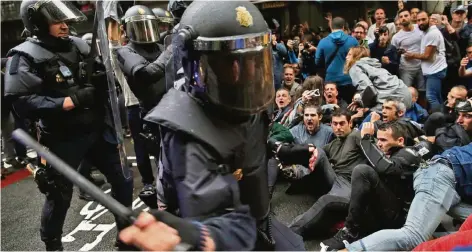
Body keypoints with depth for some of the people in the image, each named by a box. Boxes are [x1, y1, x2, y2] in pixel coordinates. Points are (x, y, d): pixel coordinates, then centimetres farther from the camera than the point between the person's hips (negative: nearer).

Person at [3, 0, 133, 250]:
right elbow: (21, 102, -20)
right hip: (63, 140, -5)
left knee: (123, 180, 13)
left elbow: (101, 83, 17)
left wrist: (105, 77, -6)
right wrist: (70, 101, -23)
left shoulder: (78, 45, 5)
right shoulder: (26, 56, -10)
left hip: (96, 131, 5)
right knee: (59, 197, 10)